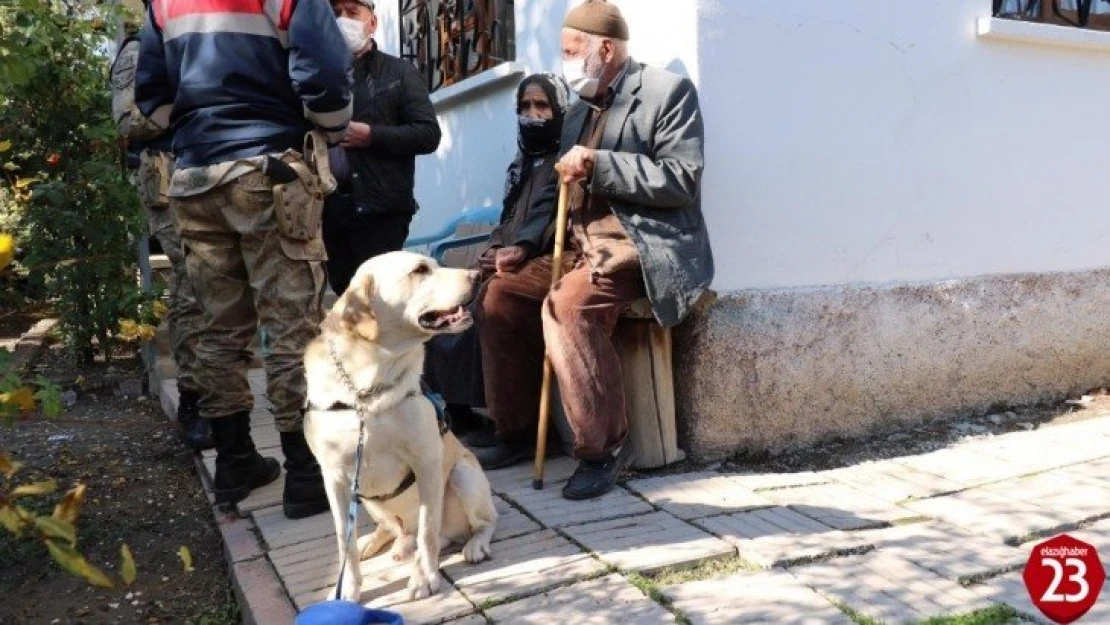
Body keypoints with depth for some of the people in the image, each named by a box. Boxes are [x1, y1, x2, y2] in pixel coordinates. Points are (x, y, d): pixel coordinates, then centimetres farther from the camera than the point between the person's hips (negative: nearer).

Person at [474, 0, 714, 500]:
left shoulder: (668, 91, -6)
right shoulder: (579, 111, 18)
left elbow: (682, 181, -17)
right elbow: (559, 193, 20)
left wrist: (599, 165, -21)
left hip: (645, 245, -8)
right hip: (582, 243, 9)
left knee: (565, 305, -31)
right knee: (501, 295, 0)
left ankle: (605, 447, -18)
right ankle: (518, 432, 13)